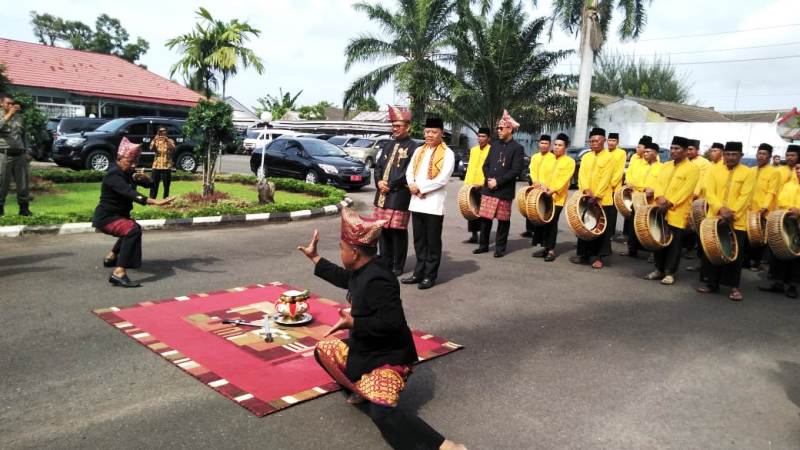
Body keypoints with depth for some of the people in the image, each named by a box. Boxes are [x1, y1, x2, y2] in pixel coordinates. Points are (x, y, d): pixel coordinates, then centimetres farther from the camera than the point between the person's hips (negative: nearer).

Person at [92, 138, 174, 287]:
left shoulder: (127, 172, 6)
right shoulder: (114, 175, -23)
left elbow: (148, 184, 9)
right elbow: (130, 193, -39)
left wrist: (144, 178, -16)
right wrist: (155, 202, -51)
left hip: (119, 215, 10)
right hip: (106, 217, -10)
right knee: (133, 231, -35)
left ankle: (111, 257, 50)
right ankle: (118, 273, -43)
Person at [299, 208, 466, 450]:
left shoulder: (376, 280, -30)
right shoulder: (362, 271, 1)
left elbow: (392, 322, -36)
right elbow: (342, 277, 24)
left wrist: (353, 323, -25)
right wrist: (314, 257, 29)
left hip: (388, 357, -10)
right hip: (364, 348, 10)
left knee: (382, 413, -26)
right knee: (323, 349, 19)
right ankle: (364, 389, 14)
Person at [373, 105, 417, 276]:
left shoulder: (412, 147, -5)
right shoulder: (387, 145, 17)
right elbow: (378, 166, 17)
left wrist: (390, 185, -14)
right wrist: (379, 182, -2)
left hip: (399, 196, -7)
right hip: (382, 195, 7)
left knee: (398, 231, -2)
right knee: (383, 229, 11)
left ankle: (397, 266, 9)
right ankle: (385, 263, 22)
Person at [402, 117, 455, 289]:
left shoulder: (447, 153, -4)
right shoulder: (419, 151, 15)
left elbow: (443, 179, -14)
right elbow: (409, 171, 12)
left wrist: (421, 188, -13)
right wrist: (412, 186, -9)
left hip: (434, 203, -6)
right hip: (416, 201, 6)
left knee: (432, 241, 2)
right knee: (419, 240, 12)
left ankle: (430, 275, 10)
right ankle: (419, 273, 21)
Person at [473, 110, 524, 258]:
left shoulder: (517, 148, -5)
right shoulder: (495, 144, 12)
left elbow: (516, 170, -12)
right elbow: (486, 165, 13)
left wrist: (498, 182, -16)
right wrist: (489, 179, -5)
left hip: (504, 191, -5)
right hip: (488, 189, 5)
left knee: (503, 220, 4)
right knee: (485, 218, 8)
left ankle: (500, 248, 15)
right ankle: (483, 245, 21)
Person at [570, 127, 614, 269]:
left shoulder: (609, 157, -3)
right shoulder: (586, 157, 11)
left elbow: (605, 179, -11)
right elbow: (581, 175, 2)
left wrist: (596, 195, -19)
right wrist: (586, 190, -15)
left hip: (602, 200, -4)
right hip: (586, 198, 5)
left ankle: (599, 257, 7)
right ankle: (583, 254, 18)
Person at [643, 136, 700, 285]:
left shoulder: (692, 169, -4)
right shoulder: (665, 166, 15)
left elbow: (686, 190, -12)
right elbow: (658, 184, 7)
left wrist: (670, 203, -19)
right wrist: (659, 197, -13)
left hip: (677, 213, -5)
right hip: (660, 209, 6)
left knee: (674, 243, -2)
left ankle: (670, 273, 7)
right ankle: (659, 269, 20)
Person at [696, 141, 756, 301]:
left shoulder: (748, 173, 1)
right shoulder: (714, 170, 6)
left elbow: (745, 197, -7)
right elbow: (710, 193, -3)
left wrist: (732, 213, -18)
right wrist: (720, 209, -18)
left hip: (737, 221, -2)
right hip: (714, 218, 2)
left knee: (735, 254, -1)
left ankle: (734, 286, 9)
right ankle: (709, 282, 16)